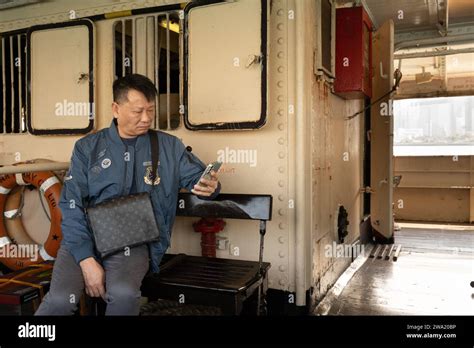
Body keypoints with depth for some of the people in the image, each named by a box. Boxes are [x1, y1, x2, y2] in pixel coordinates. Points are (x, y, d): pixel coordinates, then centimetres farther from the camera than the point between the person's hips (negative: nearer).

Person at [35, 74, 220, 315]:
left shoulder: (170, 147, 8)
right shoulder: (87, 148, 6)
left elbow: (196, 178, 13)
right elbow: (72, 205, -1)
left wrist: (210, 187, -15)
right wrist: (86, 259, -14)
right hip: (84, 237, 0)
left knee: (124, 294, -31)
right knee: (60, 299, -26)